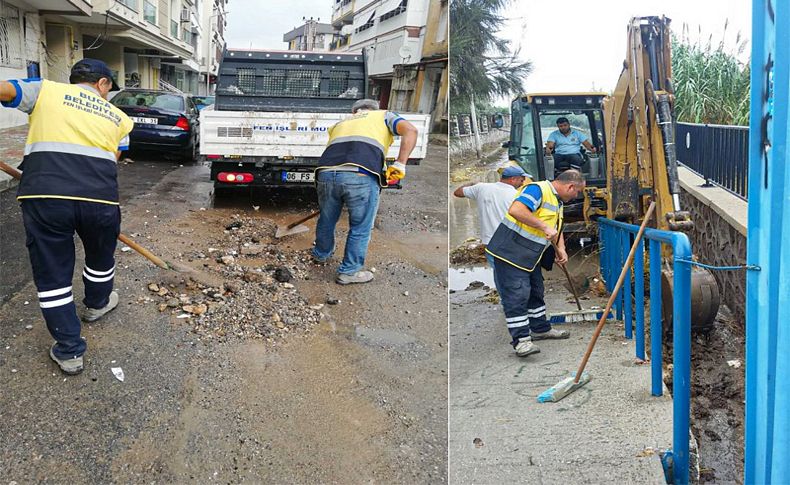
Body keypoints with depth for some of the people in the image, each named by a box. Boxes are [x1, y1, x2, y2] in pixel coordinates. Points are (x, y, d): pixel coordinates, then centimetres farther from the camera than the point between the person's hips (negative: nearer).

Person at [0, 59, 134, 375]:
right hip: (100, 199, 2)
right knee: (101, 259, 30)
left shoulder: (45, 90, 15)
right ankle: (97, 304, 56)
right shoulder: (118, 118, 21)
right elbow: (111, 160, 18)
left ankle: (69, 351, 19)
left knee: (51, 275, 13)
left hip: (43, 196, -1)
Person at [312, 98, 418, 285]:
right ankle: (349, 272, 24)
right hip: (361, 177, -4)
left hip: (326, 173, 5)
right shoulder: (383, 115, 25)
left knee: (327, 220, 28)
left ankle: (321, 254, 50)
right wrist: (400, 165, 0)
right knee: (360, 228, 14)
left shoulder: (341, 123, 36)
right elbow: (410, 130, 6)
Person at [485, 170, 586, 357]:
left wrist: (561, 249, 8)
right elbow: (515, 210, -34)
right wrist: (544, 226, -31)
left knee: (535, 291, 20)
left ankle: (540, 328, 34)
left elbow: (556, 228, 25)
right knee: (517, 294, -11)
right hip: (510, 251, -11)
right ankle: (521, 339, -8)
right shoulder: (538, 189, -19)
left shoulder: (557, 201, 15)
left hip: (531, 255, 11)